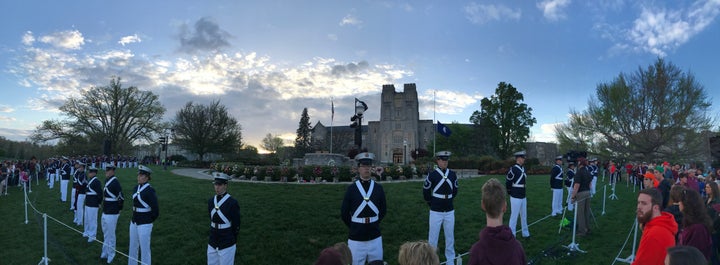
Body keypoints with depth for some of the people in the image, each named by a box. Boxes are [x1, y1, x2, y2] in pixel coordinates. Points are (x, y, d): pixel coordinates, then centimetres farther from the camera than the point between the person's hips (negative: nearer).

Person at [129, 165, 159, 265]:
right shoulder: (135, 188, 5)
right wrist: (135, 217, 12)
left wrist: (148, 221, -3)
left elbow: (155, 211, -16)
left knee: (144, 249, 3)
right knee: (133, 247, 19)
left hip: (144, 224, -7)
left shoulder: (150, 191, -17)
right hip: (134, 222, 7)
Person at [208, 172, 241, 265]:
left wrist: (234, 242, 1)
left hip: (227, 244, -5)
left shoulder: (233, 202, -16)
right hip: (212, 243, 5)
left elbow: (236, 225, -8)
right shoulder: (211, 201, 2)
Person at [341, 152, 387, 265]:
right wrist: (354, 227, 7)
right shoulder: (351, 188, -5)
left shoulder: (378, 188, 2)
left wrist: (374, 223, 10)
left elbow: (383, 210, 12)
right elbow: (344, 213, 2)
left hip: (375, 238, 2)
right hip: (356, 238, -2)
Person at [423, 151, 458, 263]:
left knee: (450, 236, 13)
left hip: (450, 211, 4)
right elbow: (426, 192, 0)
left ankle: (450, 260, 27)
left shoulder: (453, 174, 1)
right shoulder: (432, 175, -10)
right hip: (436, 212, -3)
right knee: (433, 236, 5)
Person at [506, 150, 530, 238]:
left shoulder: (523, 169, 8)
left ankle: (525, 233, 31)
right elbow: (507, 183, -13)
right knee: (514, 217, 0)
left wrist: (522, 192, 14)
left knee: (524, 216, 18)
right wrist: (511, 193, -2)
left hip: (523, 197, 8)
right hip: (516, 198, -8)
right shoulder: (513, 169, -17)